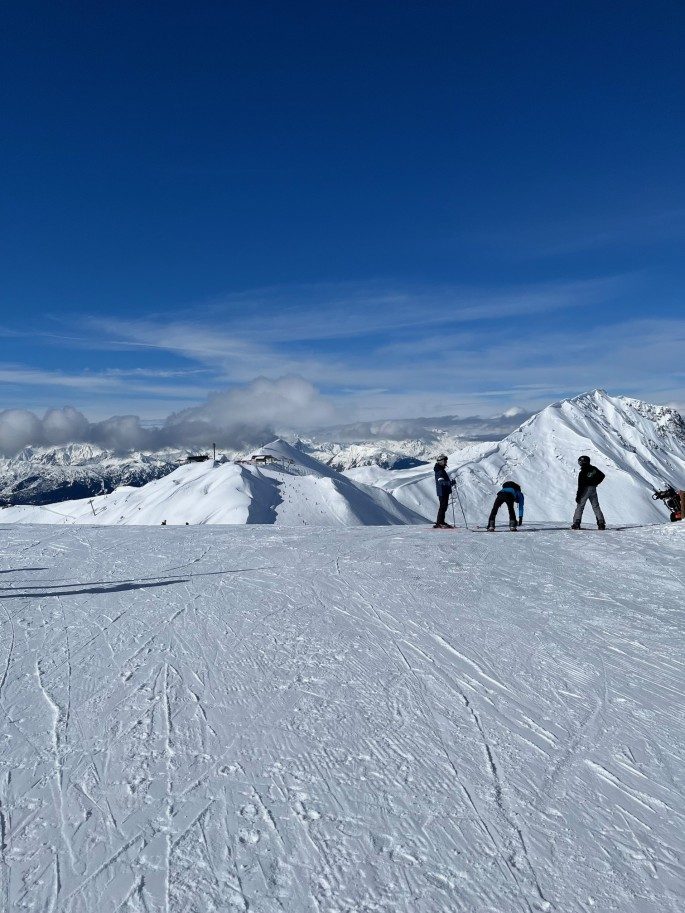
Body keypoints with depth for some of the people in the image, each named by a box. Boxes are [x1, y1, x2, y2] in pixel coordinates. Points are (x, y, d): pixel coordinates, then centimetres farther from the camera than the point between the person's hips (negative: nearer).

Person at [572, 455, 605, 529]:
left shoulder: (582, 473, -17)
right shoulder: (594, 469, 0)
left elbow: (580, 486, -17)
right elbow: (602, 475, 14)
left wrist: (578, 496, -11)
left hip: (585, 490, -5)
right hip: (593, 490, 5)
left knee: (580, 506, 1)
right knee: (596, 507, 11)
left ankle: (576, 523, -7)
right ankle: (601, 523, 6)